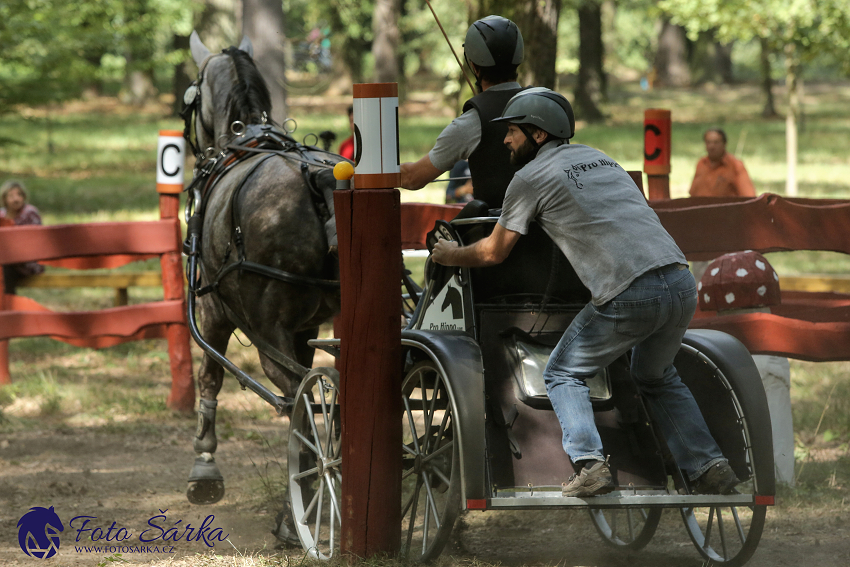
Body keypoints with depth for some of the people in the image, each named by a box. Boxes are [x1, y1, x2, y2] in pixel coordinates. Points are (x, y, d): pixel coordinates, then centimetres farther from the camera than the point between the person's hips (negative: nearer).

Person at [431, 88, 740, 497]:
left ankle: (589, 465, -8)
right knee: (656, 378, 29)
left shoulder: (530, 177, 5)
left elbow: (493, 252, 13)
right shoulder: (596, 157, 26)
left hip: (630, 295, -6)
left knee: (563, 375, 12)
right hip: (682, 284, 6)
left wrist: (450, 255, 32)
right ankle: (709, 468, 15)